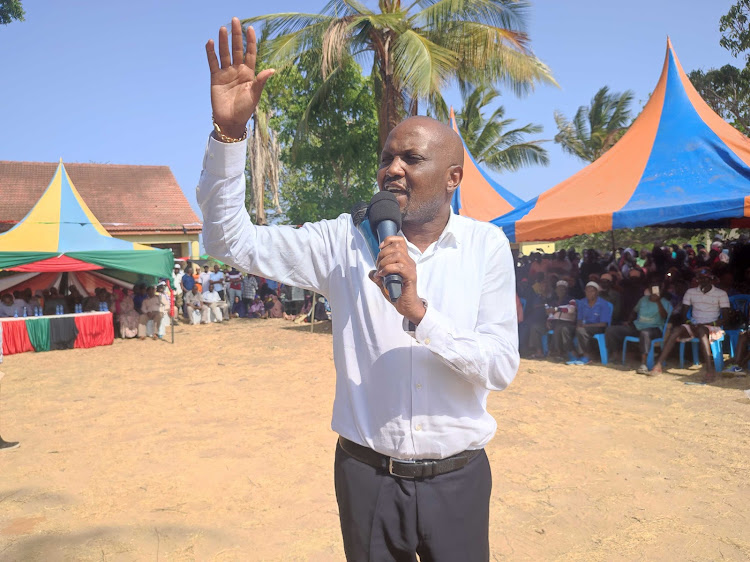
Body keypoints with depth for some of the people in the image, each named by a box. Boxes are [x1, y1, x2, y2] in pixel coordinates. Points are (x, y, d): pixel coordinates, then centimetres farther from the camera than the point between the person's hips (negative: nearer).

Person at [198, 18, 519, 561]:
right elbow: (232, 239, -9)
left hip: (457, 476, 0)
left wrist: (418, 311, -24)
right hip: (367, 475, 0)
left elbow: (502, 366, -11)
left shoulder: (485, 245, -4)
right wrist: (230, 131, -20)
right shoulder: (345, 241, -4)